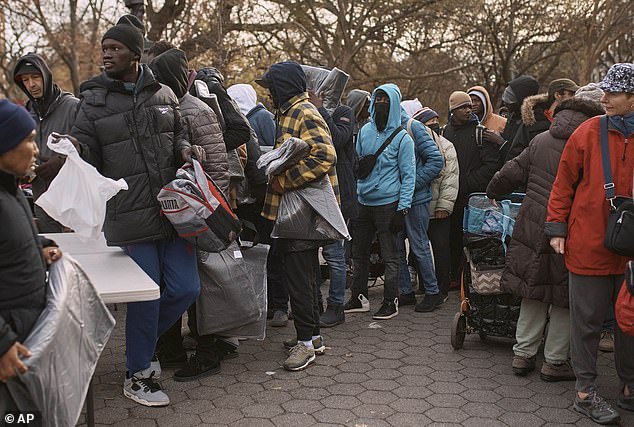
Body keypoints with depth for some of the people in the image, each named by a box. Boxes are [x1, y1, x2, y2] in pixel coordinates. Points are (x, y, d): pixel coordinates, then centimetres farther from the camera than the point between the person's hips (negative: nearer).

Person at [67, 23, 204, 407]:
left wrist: (188, 151, -4)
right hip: (130, 214, -3)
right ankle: (138, 375, 22)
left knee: (186, 289, 4)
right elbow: (86, 151, 1)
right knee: (146, 296, 1)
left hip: (172, 209, 3)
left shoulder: (163, 94, 9)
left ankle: (142, 341, 33)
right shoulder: (95, 99, 3)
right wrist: (73, 148, -21)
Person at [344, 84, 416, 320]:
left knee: (390, 255, 1)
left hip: (387, 203, -6)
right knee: (359, 252, 13)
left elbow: (408, 175, -6)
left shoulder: (402, 137, -6)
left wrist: (403, 207, -13)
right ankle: (359, 298, 25)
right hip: (362, 201, 6)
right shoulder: (365, 131, 9)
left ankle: (390, 302, 11)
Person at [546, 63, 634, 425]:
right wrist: (557, 228, -2)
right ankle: (586, 391, 18)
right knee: (588, 321, 5)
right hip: (588, 246, -2)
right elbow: (564, 183, 1)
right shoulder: (588, 132, -3)